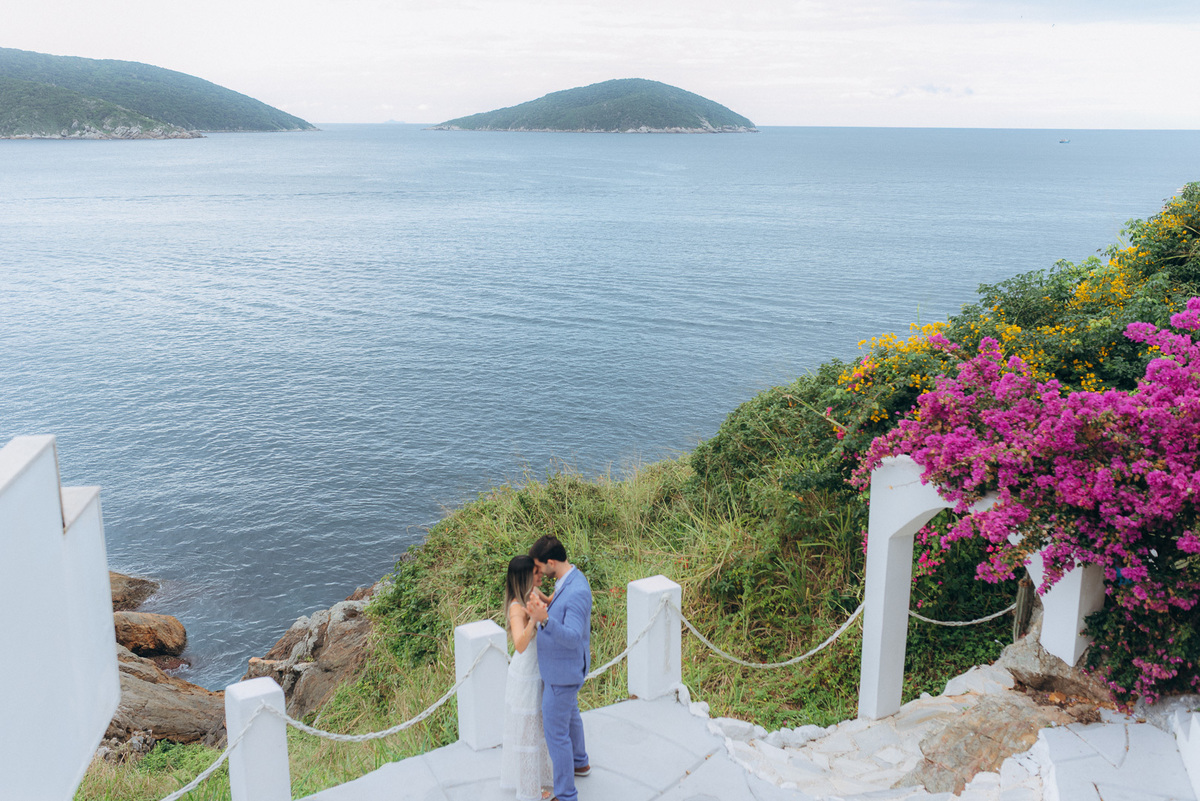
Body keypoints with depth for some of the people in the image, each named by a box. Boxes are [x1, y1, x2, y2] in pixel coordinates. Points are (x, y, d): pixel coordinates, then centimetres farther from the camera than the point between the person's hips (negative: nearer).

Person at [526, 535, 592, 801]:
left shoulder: (577, 592, -33)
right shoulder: (568, 580, -1)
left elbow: (573, 638, -40)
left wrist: (543, 620, -52)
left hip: (563, 673, -10)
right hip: (562, 666, 10)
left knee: (555, 733, 4)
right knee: (570, 714, 31)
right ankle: (579, 763, 55)